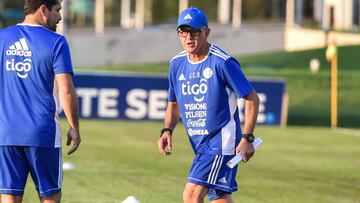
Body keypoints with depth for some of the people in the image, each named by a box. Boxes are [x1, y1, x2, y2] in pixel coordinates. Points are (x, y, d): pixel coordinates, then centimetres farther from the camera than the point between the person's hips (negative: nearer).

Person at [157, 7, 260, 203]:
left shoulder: (222, 62, -15)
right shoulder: (177, 64, 6)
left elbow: (252, 98, -11)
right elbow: (173, 104, 19)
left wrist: (247, 138, -17)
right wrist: (167, 131, 1)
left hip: (222, 141, -7)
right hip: (199, 143, 7)